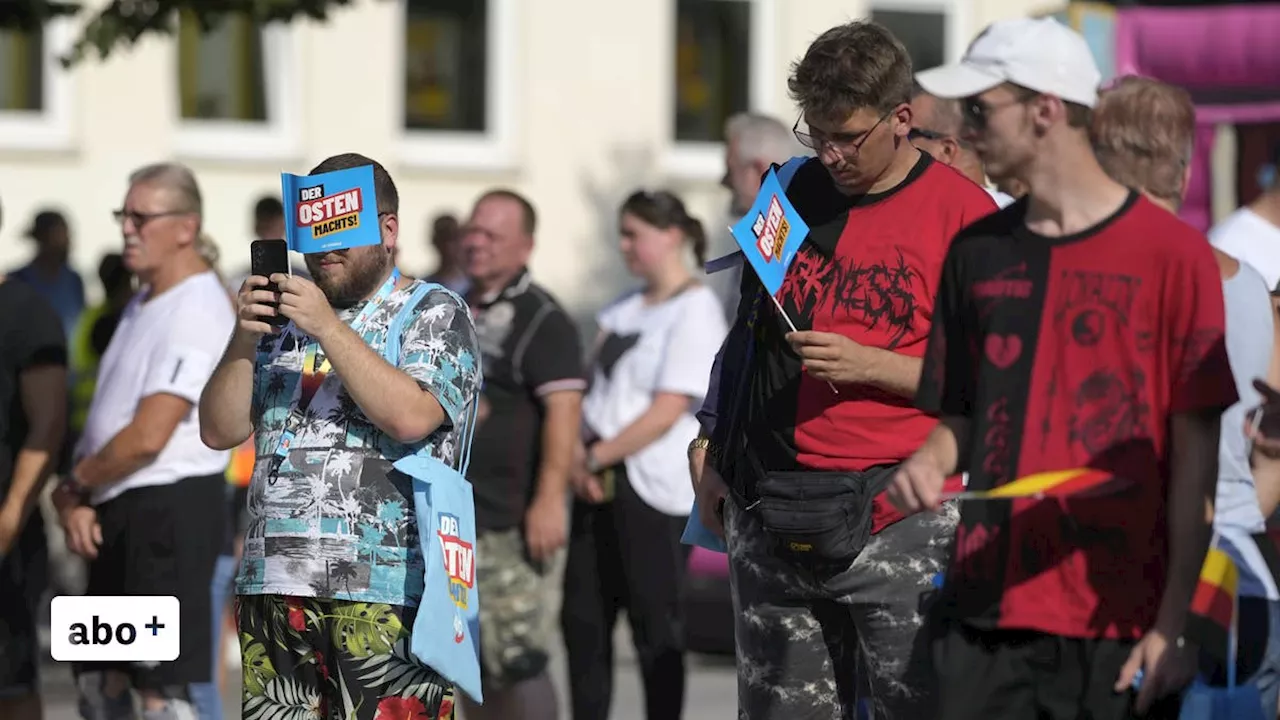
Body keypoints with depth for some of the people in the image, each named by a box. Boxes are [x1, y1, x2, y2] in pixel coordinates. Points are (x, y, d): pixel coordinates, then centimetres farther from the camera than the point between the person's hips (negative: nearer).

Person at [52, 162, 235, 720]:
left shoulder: (197, 312, -15)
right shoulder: (143, 303, 16)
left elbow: (147, 437, -21)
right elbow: (106, 416, 16)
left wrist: (74, 484, -6)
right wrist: (75, 498, 0)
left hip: (170, 507, -10)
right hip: (117, 510, 10)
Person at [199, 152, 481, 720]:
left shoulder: (434, 313, 4)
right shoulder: (284, 319, 19)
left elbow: (411, 417, -14)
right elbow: (220, 431, 12)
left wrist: (328, 328, -14)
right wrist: (244, 339, -3)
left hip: (387, 590, -5)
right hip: (274, 585, 5)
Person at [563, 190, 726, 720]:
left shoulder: (696, 311, -9)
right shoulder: (623, 309, 16)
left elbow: (668, 411, -15)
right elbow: (595, 391, 14)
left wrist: (597, 457, -12)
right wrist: (579, 453, -3)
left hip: (653, 486, -8)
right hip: (600, 483, 8)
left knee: (655, 625, -3)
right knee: (583, 617, 7)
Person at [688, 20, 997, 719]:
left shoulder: (963, 212, -4)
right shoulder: (793, 191, 13)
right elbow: (746, 333, 25)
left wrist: (869, 365, -15)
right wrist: (711, 444, 18)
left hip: (898, 516, -5)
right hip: (771, 515, 5)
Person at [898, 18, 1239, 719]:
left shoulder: (1171, 252, -4)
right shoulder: (976, 252, 11)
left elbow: (1195, 453, -5)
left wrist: (1172, 623, -9)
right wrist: (929, 464, -2)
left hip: (1117, 624, -4)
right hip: (983, 613, 4)